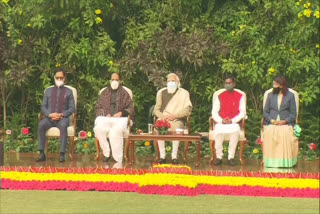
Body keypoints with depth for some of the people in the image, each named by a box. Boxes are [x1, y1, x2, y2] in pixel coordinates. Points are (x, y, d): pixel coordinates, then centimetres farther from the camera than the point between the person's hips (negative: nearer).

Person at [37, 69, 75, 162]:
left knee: (63, 126, -38)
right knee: (41, 125, -32)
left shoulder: (68, 91, 15)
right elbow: (43, 107, 13)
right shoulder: (48, 91, 21)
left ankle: (62, 154, -39)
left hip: (62, 118, -2)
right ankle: (42, 153, -30)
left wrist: (61, 115, -11)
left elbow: (72, 108, 7)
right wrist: (50, 114, -9)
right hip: (49, 118, 2)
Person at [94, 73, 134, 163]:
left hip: (120, 118, -2)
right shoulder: (104, 93, 22)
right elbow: (98, 108, 21)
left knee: (116, 130, -37)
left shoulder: (124, 93, 16)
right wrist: (105, 114, 1)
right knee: (98, 128, -33)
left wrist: (121, 113, -6)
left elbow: (131, 109, 12)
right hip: (105, 118, 2)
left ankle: (118, 159, -34)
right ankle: (106, 153, -20)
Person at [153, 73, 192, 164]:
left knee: (177, 129, -36)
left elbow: (188, 110, -1)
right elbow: (156, 109, 14)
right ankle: (162, 156, -28)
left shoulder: (184, 93, 10)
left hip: (178, 120, -2)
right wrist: (162, 116, -8)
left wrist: (175, 115, -15)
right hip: (163, 119, 2)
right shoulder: (161, 92, 17)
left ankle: (174, 156, -30)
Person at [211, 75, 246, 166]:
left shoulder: (240, 96, 9)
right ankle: (219, 157, -23)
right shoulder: (220, 96, 12)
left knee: (235, 131, -36)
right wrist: (221, 121, -11)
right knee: (218, 131, -34)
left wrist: (232, 120, -13)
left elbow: (242, 112, 3)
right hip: (221, 122, 1)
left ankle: (231, 157, -26)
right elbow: (214, 112, 8)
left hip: (234, 122, -1)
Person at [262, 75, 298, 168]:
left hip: (286, 124, -2)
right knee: (269, 133, -33)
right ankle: (271, 161, -32)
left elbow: (293, 114, 7)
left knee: (285, 133, -36)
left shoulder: (290, 96, 11)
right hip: (271, 123, 2)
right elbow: (265, 111, 13)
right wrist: (271, 120, -6)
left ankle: (285, 161, -32)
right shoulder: (270, 95, 19)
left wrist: (284, 121, -11)